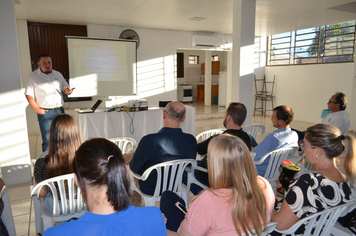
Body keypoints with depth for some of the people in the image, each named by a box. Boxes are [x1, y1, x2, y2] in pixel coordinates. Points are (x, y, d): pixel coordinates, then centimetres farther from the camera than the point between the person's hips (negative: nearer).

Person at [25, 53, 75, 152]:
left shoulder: (58, 75, 12)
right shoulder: (33, 76, 2)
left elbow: (66, 90, 14)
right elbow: (29, 95, -2)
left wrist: (68, 91, -10)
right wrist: (37, 109, -10)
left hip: (59, 111, 4)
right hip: (45, 113, -3)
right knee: (47, 140, -1)